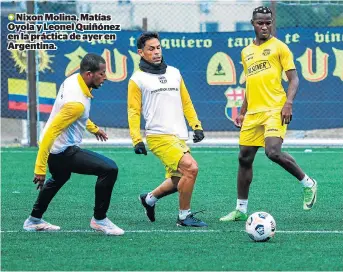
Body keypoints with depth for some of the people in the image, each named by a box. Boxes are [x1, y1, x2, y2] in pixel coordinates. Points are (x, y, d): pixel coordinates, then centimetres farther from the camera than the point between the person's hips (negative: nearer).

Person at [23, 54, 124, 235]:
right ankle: (99, 219, -3)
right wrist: (40, 168, -27)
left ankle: (34, 220, 50)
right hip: (63, 151, -10)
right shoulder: (77, 103, -30)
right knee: (109, 169, -17)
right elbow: (50, 132, -29)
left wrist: (93, 128, 30)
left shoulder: (73, 80, -2)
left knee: (59, 179, 38)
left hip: (55, 148, 10)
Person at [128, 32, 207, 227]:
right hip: (159, 136, -7)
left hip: (180, 136, 7)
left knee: (177, 181, 9)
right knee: (191, 168, -21)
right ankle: (184, 216, -8)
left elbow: (186, 102, 21)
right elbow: (134, 111, -1)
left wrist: (196, 126, 11)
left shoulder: (174, 73, 16)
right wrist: (137, 140, -9)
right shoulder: (138, 79, 0)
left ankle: (150, 199, 37)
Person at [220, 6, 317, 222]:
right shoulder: (246, 52, 19)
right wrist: (242, 112, 23)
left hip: (274, 110, -7)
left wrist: (288, 103, -19)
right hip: (253, 113, 7)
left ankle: (308, 183, -4)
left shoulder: (278, 47, 1)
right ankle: (241, 210, 15)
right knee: (244, 159, 6)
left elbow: (294, 78, -4)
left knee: (273, 152, -25)